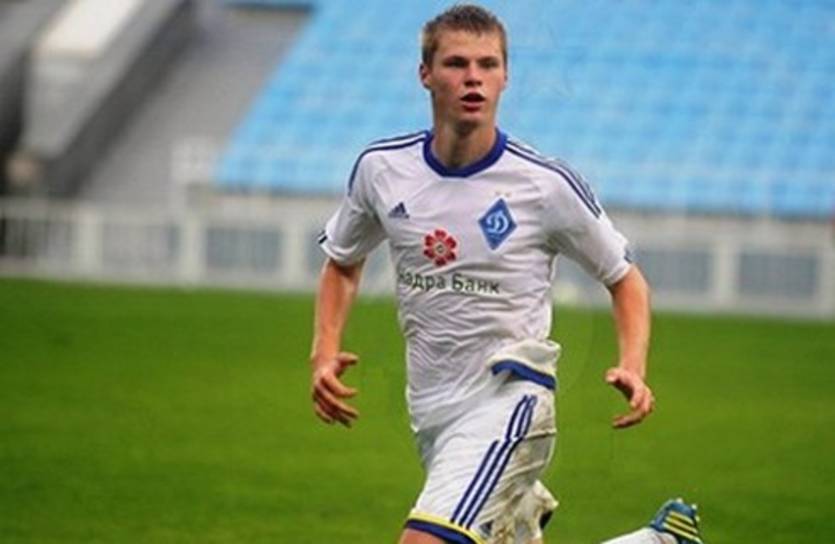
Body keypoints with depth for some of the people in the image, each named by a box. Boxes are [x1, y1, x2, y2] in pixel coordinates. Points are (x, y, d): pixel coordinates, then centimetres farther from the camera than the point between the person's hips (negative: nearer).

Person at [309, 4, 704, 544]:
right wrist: (325, 353, 2)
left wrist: (633, 368, -15)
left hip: (507, 398, -5)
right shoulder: (381, 168, 0)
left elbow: (625, 279, 3)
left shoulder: (547, 183, -11)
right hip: (432, 412, 6)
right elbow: (343, 263, 18)